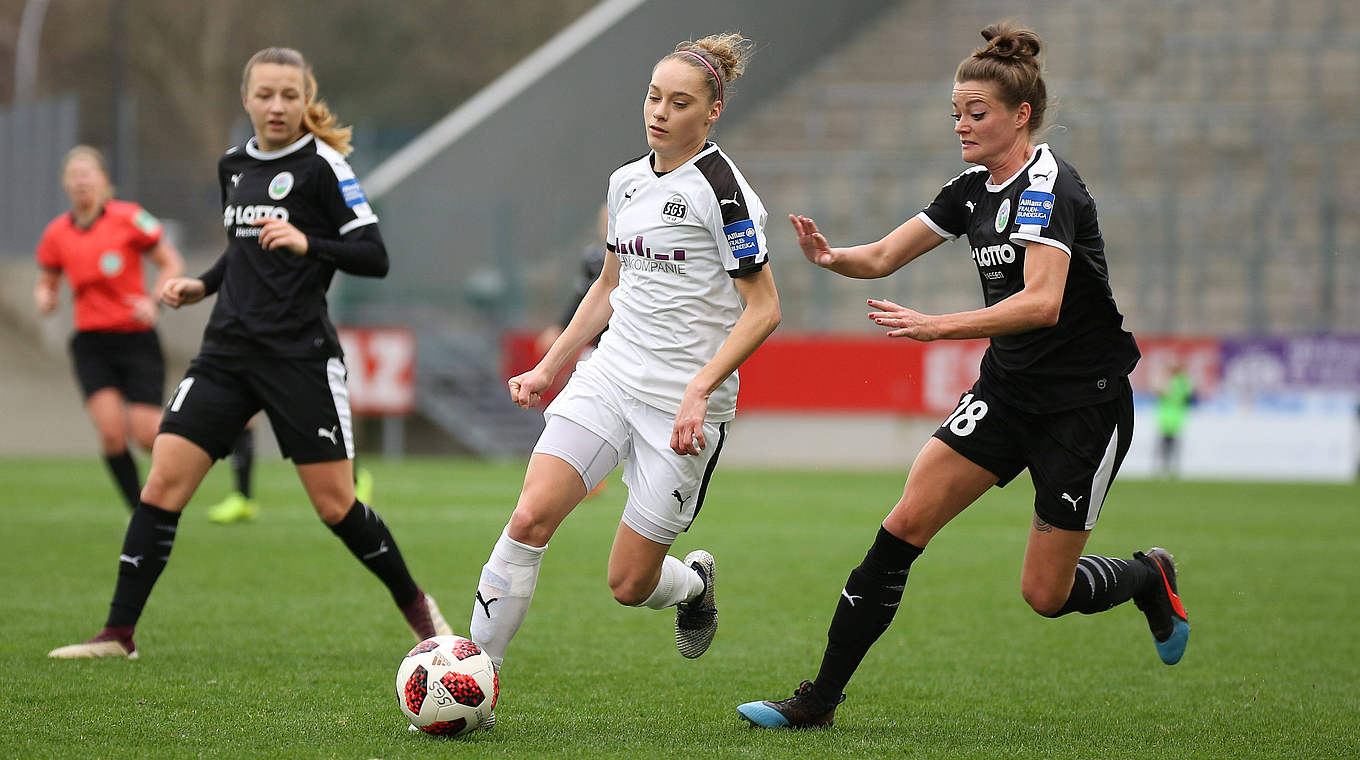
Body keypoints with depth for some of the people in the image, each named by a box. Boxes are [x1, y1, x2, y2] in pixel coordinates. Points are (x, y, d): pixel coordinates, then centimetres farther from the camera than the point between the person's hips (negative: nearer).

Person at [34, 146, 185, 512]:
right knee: (111, 432, -14)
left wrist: (154, 302, -15)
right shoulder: (56, 233, 4)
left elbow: (172, 264, -1)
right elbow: (46, 281, 18)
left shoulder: (129, 218, -7)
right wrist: (45, 298, -5)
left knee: (146, 434, -7)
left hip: (136, 338, -2)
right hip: (91, 343, 2)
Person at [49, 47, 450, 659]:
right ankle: (118, 633, -2)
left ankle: (416, 606, 21)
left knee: (335, 504, -3)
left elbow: (374, 258, -10)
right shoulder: (233, 165, 13)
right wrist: (203, 285, 13)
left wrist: (307, 244, -24)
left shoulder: (321, 165, -6)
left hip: (300, 356, -5)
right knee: (163, 481, -6)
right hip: (229, 350, 5)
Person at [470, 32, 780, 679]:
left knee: (629, 584, -1)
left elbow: (763, 309, -12)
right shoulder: (627, 182, 10)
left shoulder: (721, 189, -11)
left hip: (683, 404, -5)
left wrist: (699, 390, -20)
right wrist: (548, 368, 19)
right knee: (530, 516, -16)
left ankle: (696, 582, 35)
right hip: (610, 376, 5)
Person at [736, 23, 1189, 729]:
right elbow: (882, 256, 6)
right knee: (905, 524, -8)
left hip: (1085, 404, -7)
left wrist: (937, 326, -40)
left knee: (1047, 593, -2)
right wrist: (831, 255, -16)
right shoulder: (973, 188, 5)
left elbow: (1042, 302, -34)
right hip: (1007, 392, 7)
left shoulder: (1048, 187, -20)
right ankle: (820, 698, -6)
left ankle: (1148, 578, 31)